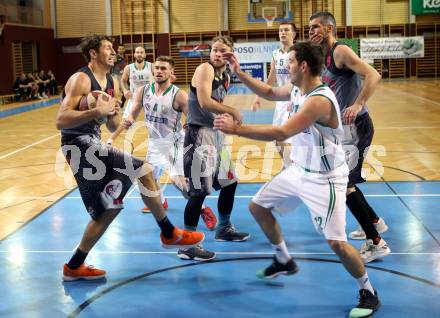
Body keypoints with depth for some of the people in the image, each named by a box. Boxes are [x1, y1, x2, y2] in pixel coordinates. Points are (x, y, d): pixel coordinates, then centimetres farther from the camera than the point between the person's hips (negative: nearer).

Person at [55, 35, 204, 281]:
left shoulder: (112, 83, 15)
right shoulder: (81, 79, -12)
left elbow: (112, 127, 16)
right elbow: (61, 121, -22)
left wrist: (113, 114, -6)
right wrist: (97, 111, -28)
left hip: (93, 145, 10)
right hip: (79, 145, -10)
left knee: (108, 209, 13)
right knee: (143, 170, -17)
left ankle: (74, 267, 24)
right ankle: (170, 234, -4)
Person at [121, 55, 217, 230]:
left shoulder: (178, 95, -19)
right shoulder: (143, 91, -5)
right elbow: (133, 113, 2)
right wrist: (129, 121, -19)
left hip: (174, 142, -6)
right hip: (154, 143, 6)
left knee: (178, 179, -22)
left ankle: (203, 210, -2)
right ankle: (161, 202, 52)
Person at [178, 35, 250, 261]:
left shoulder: (226, 77, 13)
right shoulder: (205, 69, -13)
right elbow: (205, 102, -24)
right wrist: (233, 111, -16)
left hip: (217, 133, 10)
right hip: (200, 134, -10)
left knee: (229, 182, 20)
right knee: (199, 190, -12)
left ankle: (224, 229, 39)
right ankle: (187, 246, -5)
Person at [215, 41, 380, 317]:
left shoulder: (320, 100, -31)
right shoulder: (297, 89, -2)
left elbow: (282, 133, -39)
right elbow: (269, 92, 19)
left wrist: (236, 129, -36)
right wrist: (239, 73, 10)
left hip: (325, 179, -9)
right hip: (298, 171, 9)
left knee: (337, 243, -12)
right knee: (258, 207, 16)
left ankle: (369, 294, 12)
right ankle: (284, 261, 34)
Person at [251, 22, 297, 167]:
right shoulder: (276, 54, 10)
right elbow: (271, 79, 18)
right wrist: (258, 97, 13)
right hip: (281, 99, 8)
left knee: (286, 139, -15)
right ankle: (287, 167, 28)